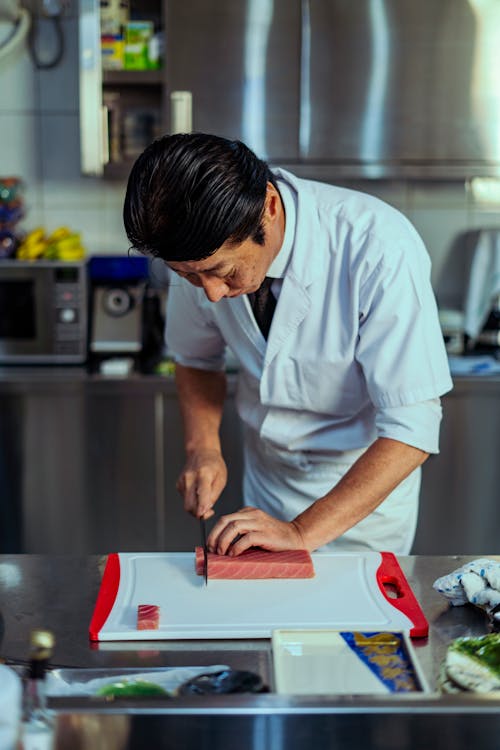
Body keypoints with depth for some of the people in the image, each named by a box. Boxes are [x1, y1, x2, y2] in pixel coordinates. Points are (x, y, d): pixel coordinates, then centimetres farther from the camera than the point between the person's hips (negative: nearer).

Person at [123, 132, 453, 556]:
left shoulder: (382, 248, -32)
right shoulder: (205, 253, -17)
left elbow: (413, 428, -30)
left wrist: (302, 533, -34)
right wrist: (203, 447, -14)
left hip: (366, 489, -4)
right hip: (266, 485, 4)